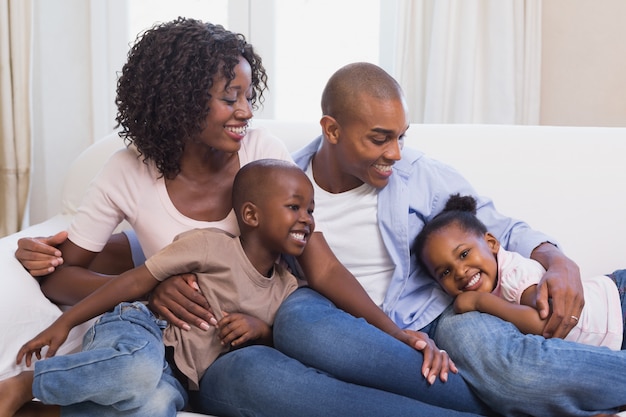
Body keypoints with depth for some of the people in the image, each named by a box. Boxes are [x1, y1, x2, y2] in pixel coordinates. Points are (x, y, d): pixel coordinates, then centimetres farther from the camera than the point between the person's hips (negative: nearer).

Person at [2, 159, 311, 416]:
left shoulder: (287, 288, 10)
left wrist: (260, 329, -3)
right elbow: (138, 281, -6)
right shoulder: (211, 245, -8)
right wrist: (65, 322, -7)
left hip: (174, 380, 4)